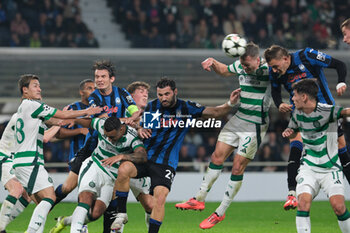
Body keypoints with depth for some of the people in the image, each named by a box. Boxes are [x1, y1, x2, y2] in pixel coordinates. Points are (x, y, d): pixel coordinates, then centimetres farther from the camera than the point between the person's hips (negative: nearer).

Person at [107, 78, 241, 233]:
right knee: (124, 169, -29)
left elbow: (216, 112, 5)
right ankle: (121, 213, -15)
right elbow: (142, 127, 15)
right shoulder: (152, 106, 4)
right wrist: (140, 131, -9)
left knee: (160, 198, -22)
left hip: (165, 164, -1)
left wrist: (230, 104, -13)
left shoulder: (186, 108, 1)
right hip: (144, 156, 1)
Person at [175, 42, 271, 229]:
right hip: (239, 119, 6)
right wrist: (213, 63, 3)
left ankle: (220, 213, 5)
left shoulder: (268, 69, -17)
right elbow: (224, 71, 22)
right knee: (217, 157, 7)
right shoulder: (240, 66, 2)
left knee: (238, 167, -4)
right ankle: (199, 199, 19)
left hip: (256, 124, -6)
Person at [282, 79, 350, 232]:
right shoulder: (297, 114, 3)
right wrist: (288, 132, -1)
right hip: (308, 167, 4)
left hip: (330, 168, -4)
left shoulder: (325, 111, -16)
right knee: (303, 202, -17)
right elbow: (292, 131, 22)